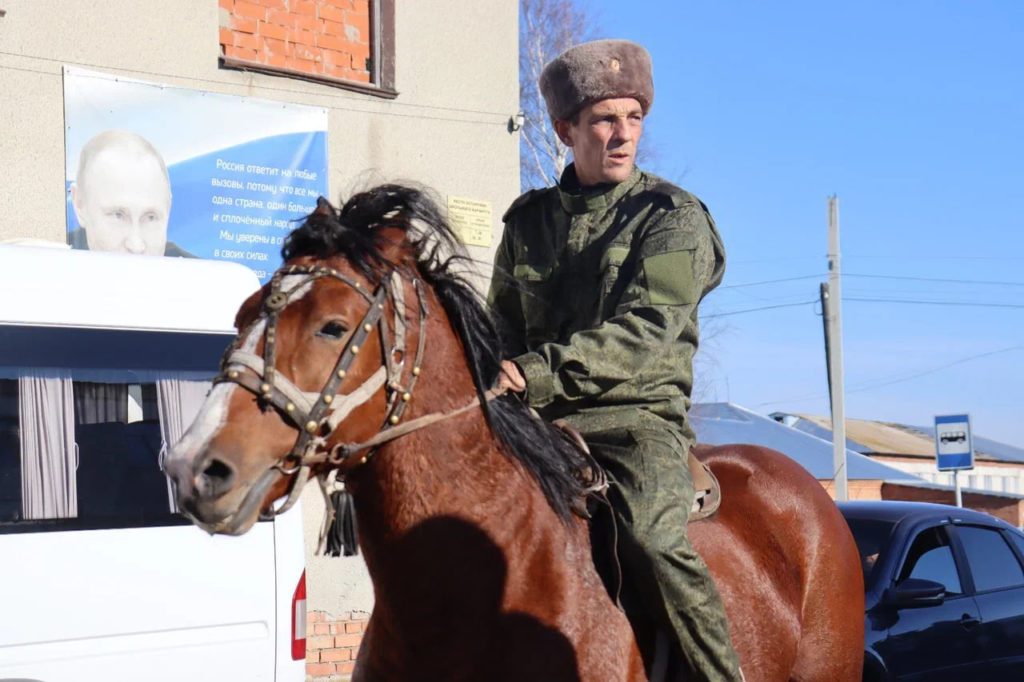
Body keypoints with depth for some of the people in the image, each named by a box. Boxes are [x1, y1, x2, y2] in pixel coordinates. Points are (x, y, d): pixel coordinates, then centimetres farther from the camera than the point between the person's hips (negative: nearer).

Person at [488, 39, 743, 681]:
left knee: (653, 539, -29)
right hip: (540, 425, 5)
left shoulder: (673, 217, 0)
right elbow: (504, 327, 21)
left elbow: (648, 328, -15)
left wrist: (543, 371, -26)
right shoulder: (528, 221, 14)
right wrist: (491, 379, -1)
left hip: (638, 417, -5)